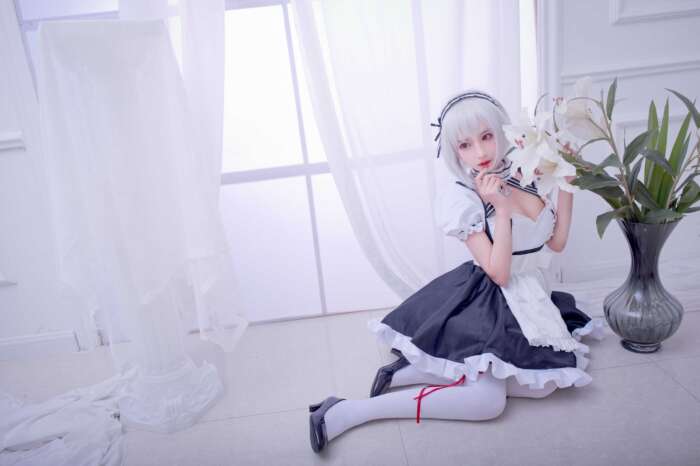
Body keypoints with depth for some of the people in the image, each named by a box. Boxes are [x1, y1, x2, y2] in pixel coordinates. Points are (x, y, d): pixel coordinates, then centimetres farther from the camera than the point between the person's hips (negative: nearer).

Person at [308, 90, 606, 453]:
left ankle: (412, 372, -3)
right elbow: (499, 272, -22)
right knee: (488, 402, -19)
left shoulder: (524, 177, 0)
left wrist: (567, 183, -2)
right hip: (489, 303, -7)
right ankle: (347, 411, -18)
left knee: (540, 386, -4)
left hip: (531, 298, 7)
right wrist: (501, 207, -29)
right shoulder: (464, 197, -17)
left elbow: (556, 242, 4)